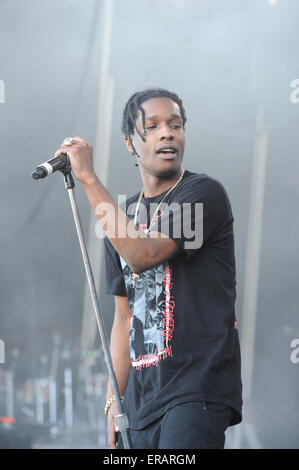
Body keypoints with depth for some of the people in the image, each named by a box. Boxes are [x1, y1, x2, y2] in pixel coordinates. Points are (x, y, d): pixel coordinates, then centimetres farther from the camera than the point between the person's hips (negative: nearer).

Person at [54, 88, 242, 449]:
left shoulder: (204, 194, -4)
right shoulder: (123, 215, 16)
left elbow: (144, 254, -20)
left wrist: (89, 178, -15)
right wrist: (115, 402, 12)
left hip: (198, 389, -6)